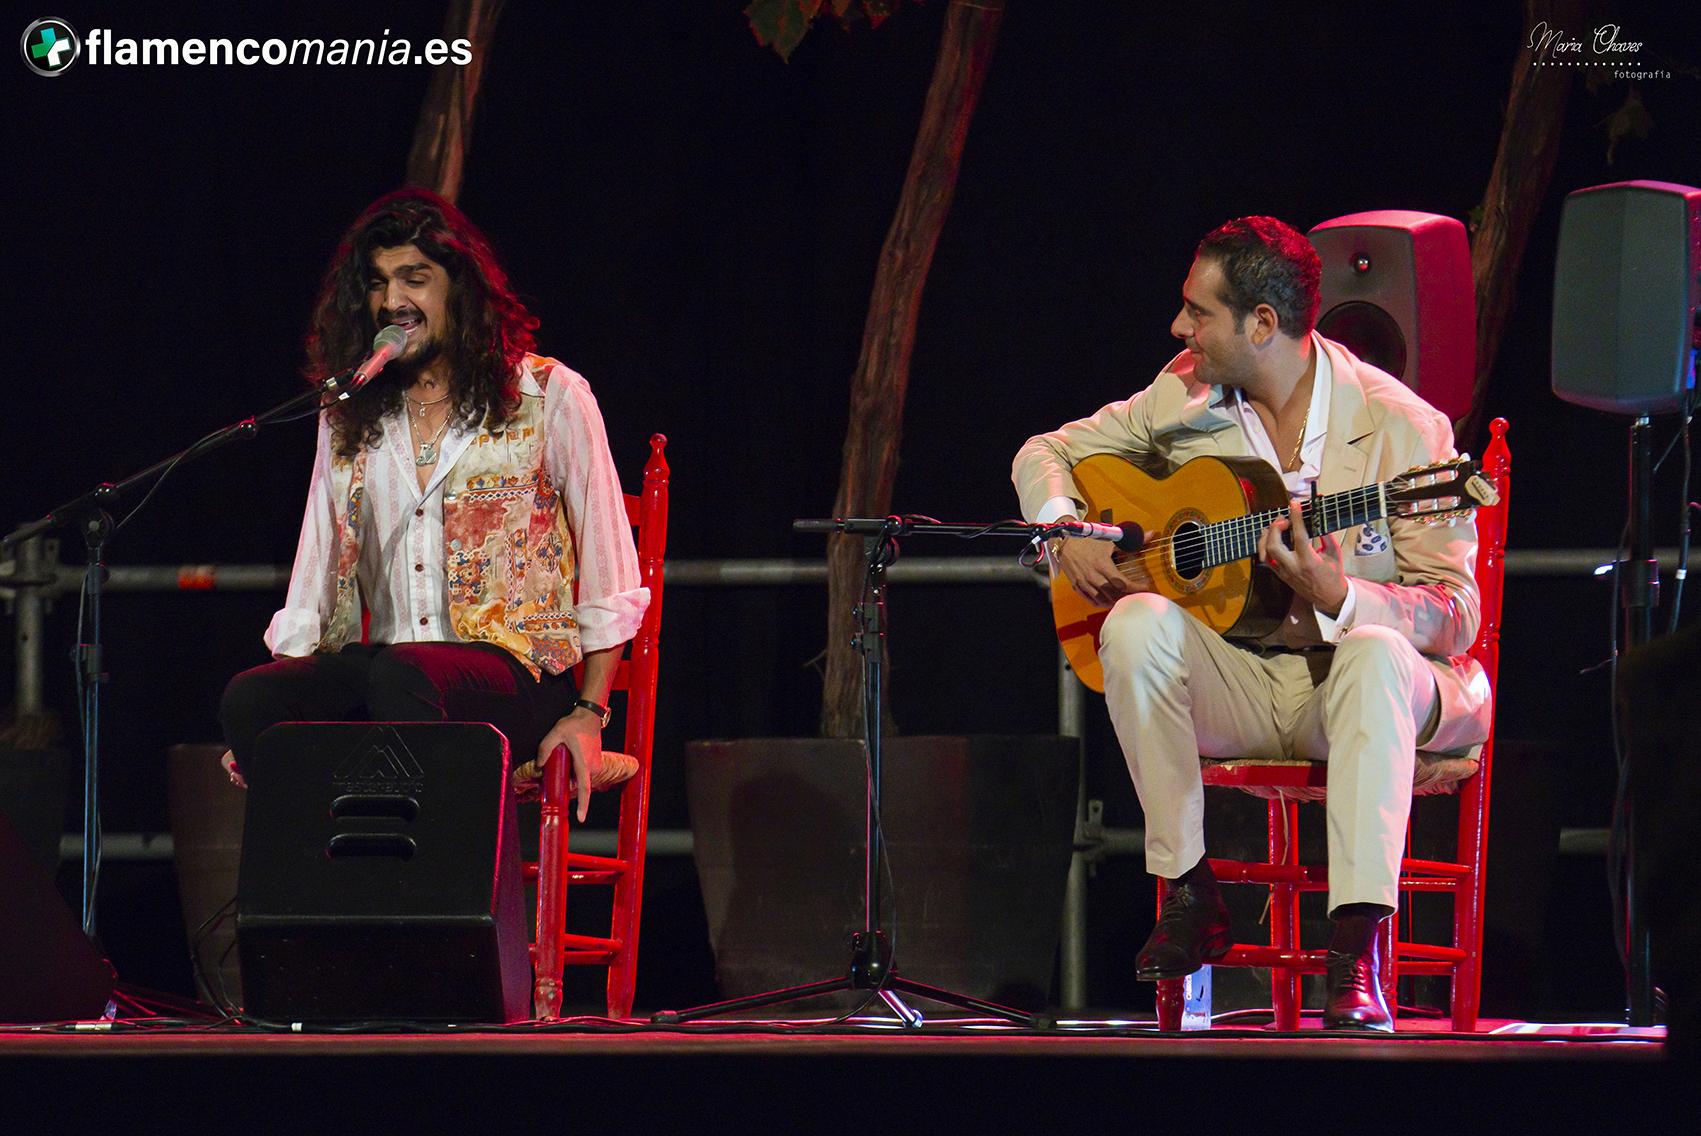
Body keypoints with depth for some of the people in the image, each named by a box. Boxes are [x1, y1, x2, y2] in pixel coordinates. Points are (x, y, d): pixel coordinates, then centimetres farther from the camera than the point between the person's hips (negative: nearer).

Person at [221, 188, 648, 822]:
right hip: (381, 663, 4)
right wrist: (286, 669, 2)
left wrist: (587, 714, -5)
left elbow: (609, 585, 5)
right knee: (249, 697, -28)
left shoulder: (550, 398, 6)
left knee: (401, 676, -39)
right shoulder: (349, 415, 20)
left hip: (518, 674, -4)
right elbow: (316, 573, 18)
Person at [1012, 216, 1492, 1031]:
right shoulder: (1186, 399, 3)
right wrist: (1066, 535, -6)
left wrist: (1336, 596, -33)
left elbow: (1455, 618, -15)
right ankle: (1187, 896, -19)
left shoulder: (1401, 428, -12)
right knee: (1139, 623, -26)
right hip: (1233, 685, 4)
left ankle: (1357, 955, -44)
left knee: (1377, 656, -38)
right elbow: (1046, 453, 16)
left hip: (1343, 685, -4)